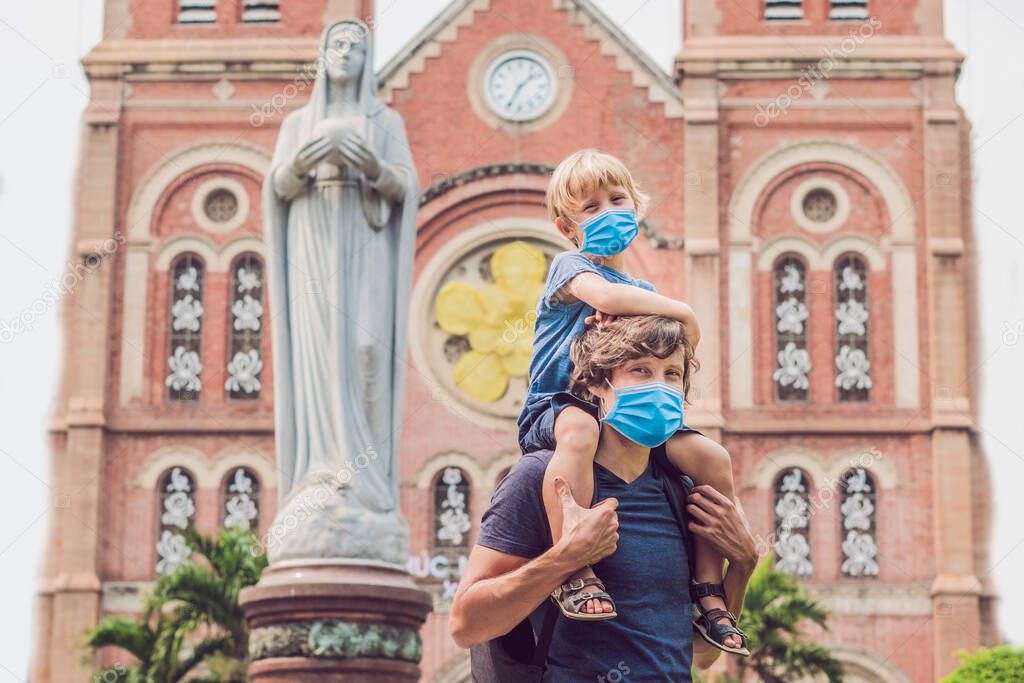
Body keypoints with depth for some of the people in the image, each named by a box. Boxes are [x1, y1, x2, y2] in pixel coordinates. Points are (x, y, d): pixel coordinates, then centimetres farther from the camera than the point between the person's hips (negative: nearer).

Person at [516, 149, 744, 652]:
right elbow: (605, 295, -24)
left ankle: (709, 590, -4)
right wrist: (684, 313, -14)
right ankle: (572, 572, -43)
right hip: (555, 407, -7)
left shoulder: (643, 292, 22)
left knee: (713, 458, -12)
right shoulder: (570, 266, 1)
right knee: (580, 429, -43)